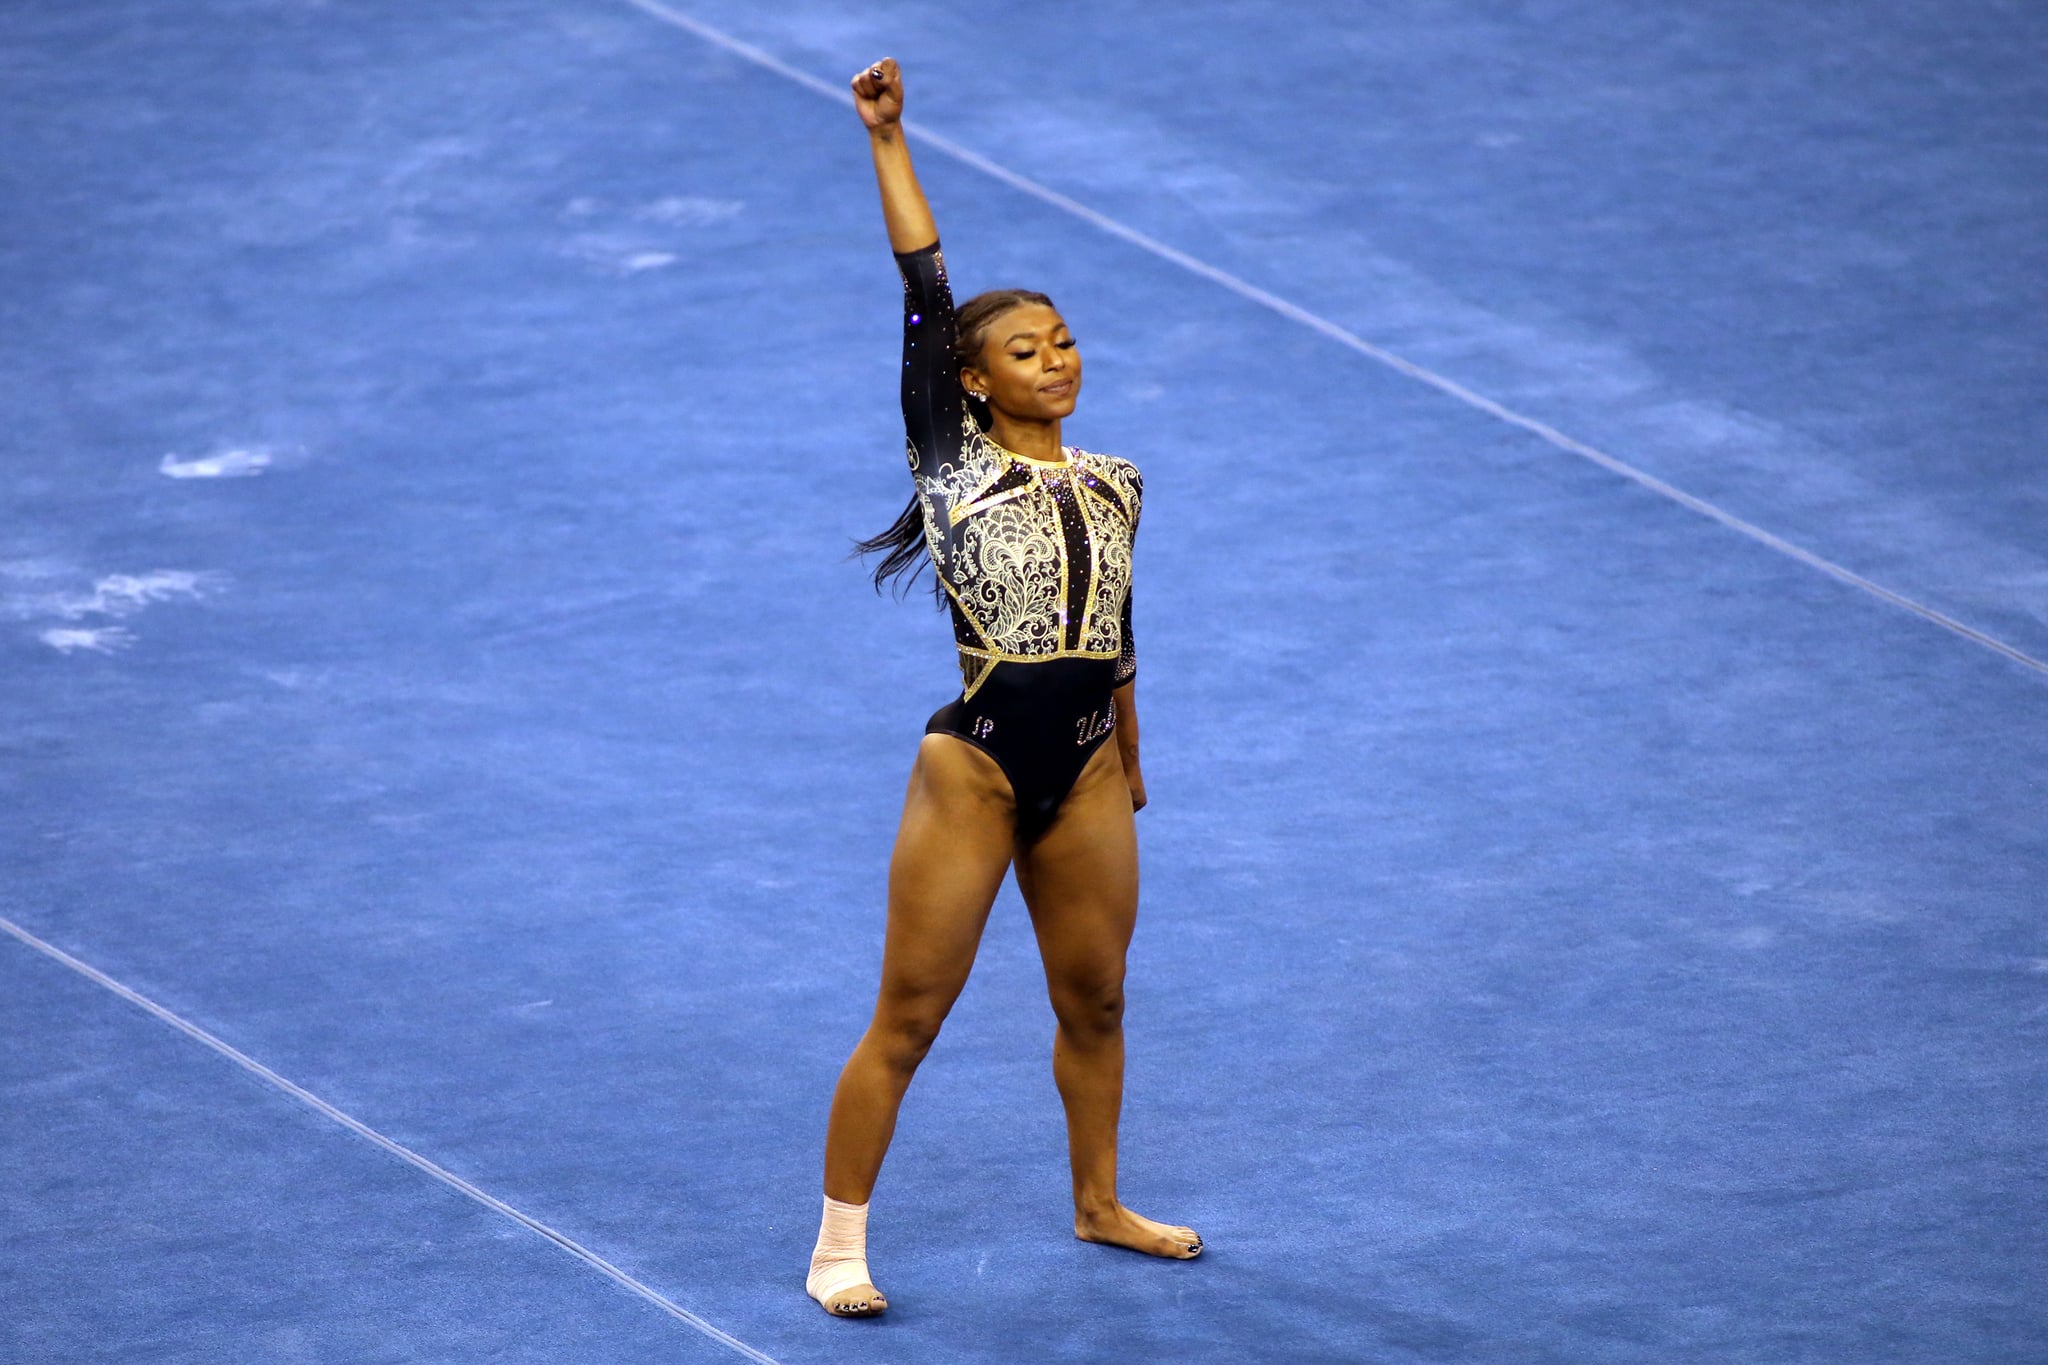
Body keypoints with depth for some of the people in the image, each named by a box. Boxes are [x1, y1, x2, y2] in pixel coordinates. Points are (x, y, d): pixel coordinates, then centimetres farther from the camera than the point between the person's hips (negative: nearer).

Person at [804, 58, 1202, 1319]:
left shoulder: (1111, 485, 10)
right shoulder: (955, 463, -4)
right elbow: (925, 291, -9)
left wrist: (1131, 763, 27)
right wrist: (890, 144, -13)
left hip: (1085, 770, 5)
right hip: (976, 764, -5)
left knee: (1095, 1000, 18)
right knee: (907, 1021, -1)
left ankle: (1100, 1204, 38)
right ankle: (841, 1243, 8)